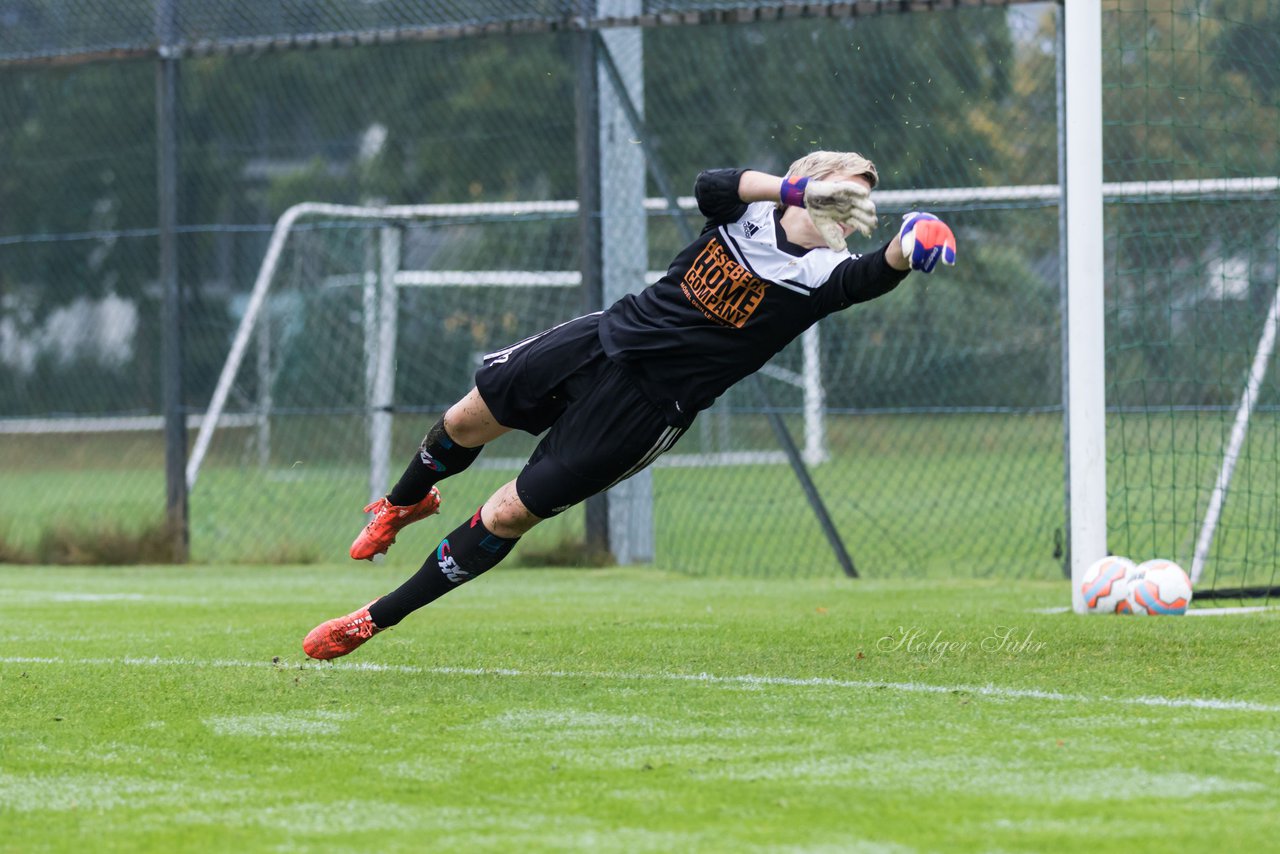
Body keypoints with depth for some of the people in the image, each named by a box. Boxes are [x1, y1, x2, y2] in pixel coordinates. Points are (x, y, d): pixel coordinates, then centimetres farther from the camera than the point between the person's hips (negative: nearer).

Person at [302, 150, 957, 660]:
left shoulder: (821, 274, -12)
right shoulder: (751, 206, -2)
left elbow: (870, 278, -33)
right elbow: (708, 186, -23)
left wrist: (903, 253, -54)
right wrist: (795, 189, -33)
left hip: (646, 406, -4)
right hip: (602, 340, 4)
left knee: (506, 516, -4)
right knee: (466, 422, 15)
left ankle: (374, 620, 10)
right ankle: (404, 504, 50)